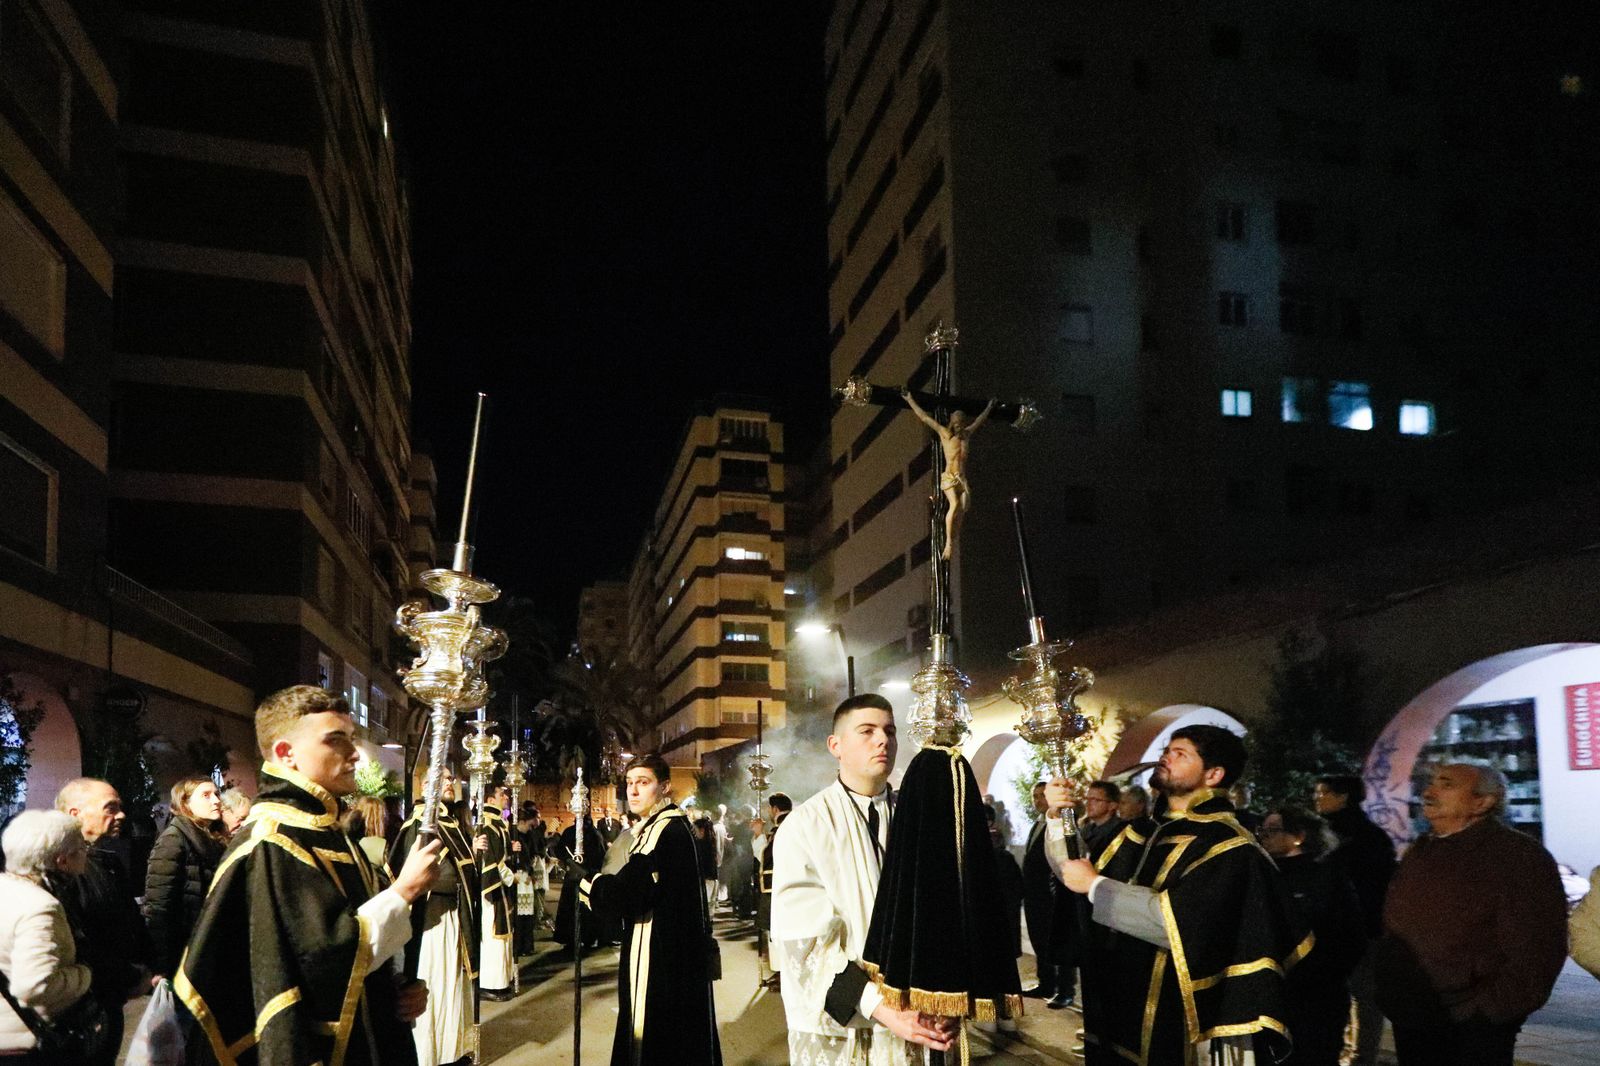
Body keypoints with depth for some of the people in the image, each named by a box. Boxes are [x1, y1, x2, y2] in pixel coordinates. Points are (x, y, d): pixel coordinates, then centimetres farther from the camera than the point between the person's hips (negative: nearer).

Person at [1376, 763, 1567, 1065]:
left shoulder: (1518, 856, -12)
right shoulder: (1418, 853, 11)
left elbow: (1535, 952, -18)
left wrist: (1477, 1014, -17)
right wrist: (1388, 994, 12)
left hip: (1472, 1030, -6)